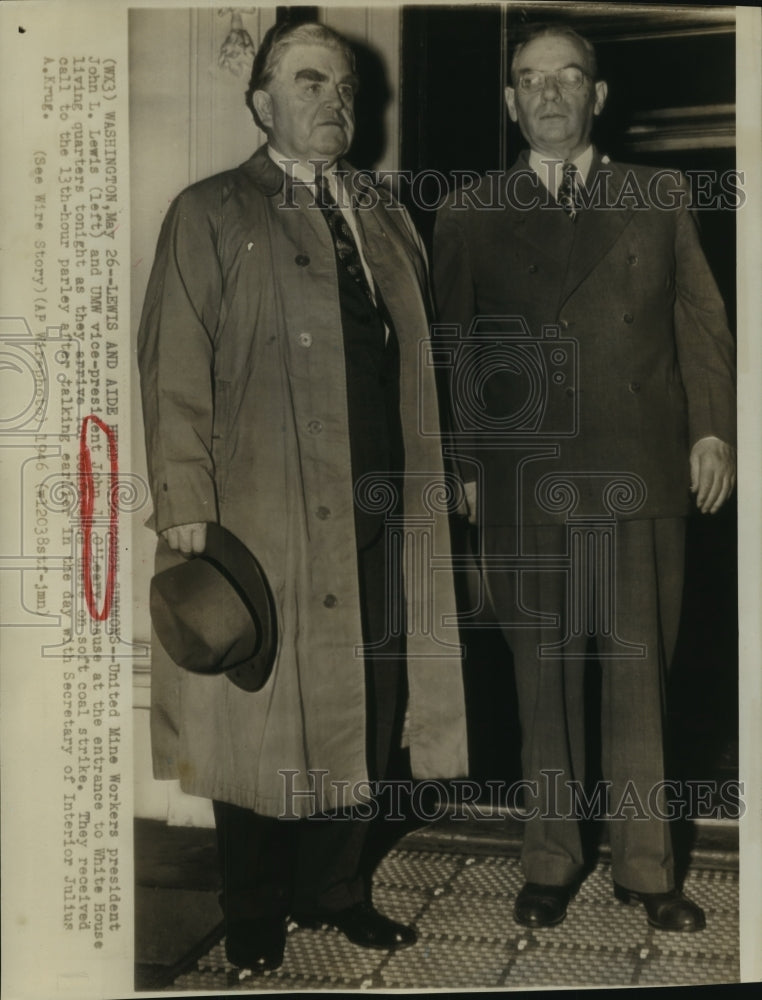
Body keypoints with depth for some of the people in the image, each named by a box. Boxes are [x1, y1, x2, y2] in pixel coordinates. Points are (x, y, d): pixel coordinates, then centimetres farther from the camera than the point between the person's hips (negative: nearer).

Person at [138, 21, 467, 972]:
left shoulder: (385, 215, 18)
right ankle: (255, 917, 25)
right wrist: (186, 511, -13)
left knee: (369, 707, 10)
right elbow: (175, 373, -5)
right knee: (264, 709, 5)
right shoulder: (210, 214, 3)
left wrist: (443, 473, 7)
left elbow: (418, 359, 15)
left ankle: (333, 889, 30)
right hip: (271, 519, -4)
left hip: (383, 509, 5)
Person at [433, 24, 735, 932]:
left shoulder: (660, 200, 13)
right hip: (522, 489, 0)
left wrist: (712, 430, -1)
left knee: (640, 678, 6)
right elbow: (451, 351, 9)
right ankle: (550, 862, 23)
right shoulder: (469, 214, 11)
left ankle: (645, 867, 21)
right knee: (543, 680, 7)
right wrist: (464, 467, 4)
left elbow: (701, 323, 11)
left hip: (640, 479, 1)